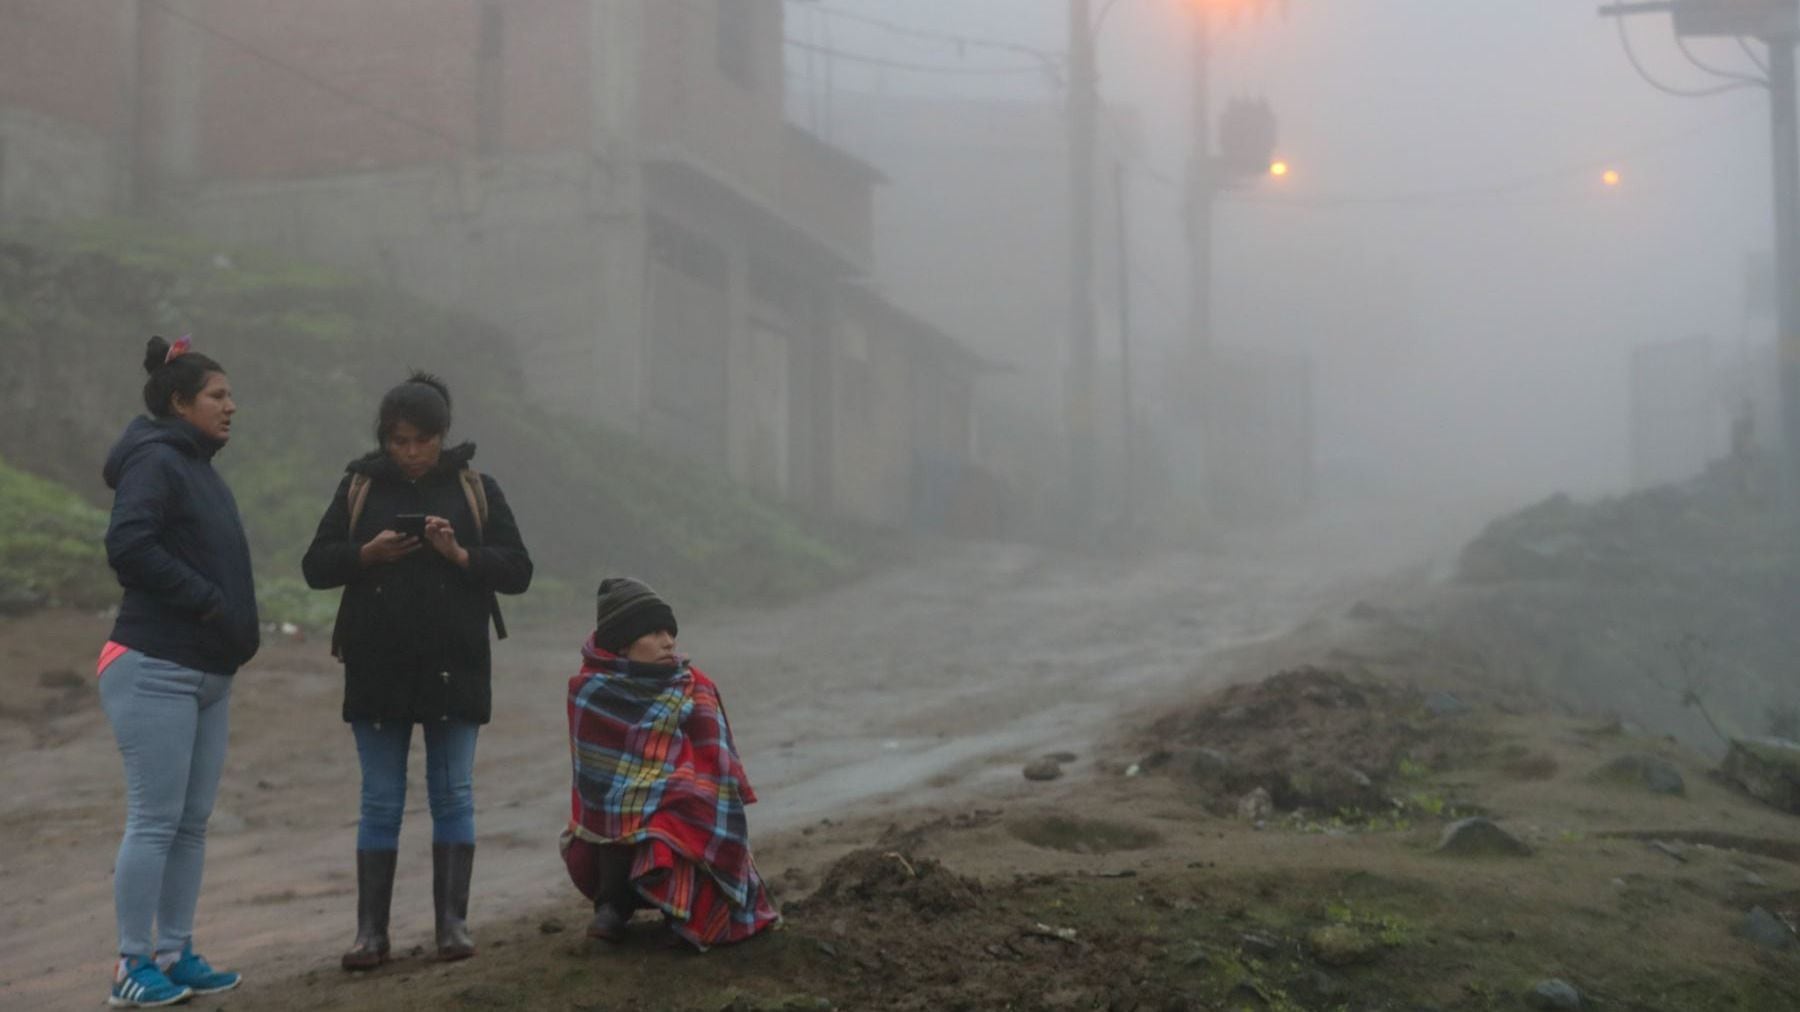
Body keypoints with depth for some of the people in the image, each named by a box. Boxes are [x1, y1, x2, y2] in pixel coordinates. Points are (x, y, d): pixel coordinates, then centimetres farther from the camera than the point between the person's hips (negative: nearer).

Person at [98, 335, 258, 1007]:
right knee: (154, 821, -6)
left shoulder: (199, 467, 18)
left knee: (192, 823, 10)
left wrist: (233, 630, 5)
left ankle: (175, 955, 16)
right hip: (155, 671, -9)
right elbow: (128, 545, -24)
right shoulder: (156, 461, -10)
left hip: (207, 673, 9)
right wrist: (208, 600, -19)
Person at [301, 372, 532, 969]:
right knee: (380, 802, 5)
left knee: (453, 795, 4)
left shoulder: (474, 489, 3)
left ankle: (453, 922, 10)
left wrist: (460, 554, -17)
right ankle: (371, 931, 8)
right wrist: (368, 553, -14)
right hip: (377, 669, 1)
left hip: (454, 669, -1)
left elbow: (518, 571, -1)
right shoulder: (359, 487, 5)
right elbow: (316, 567, 4)